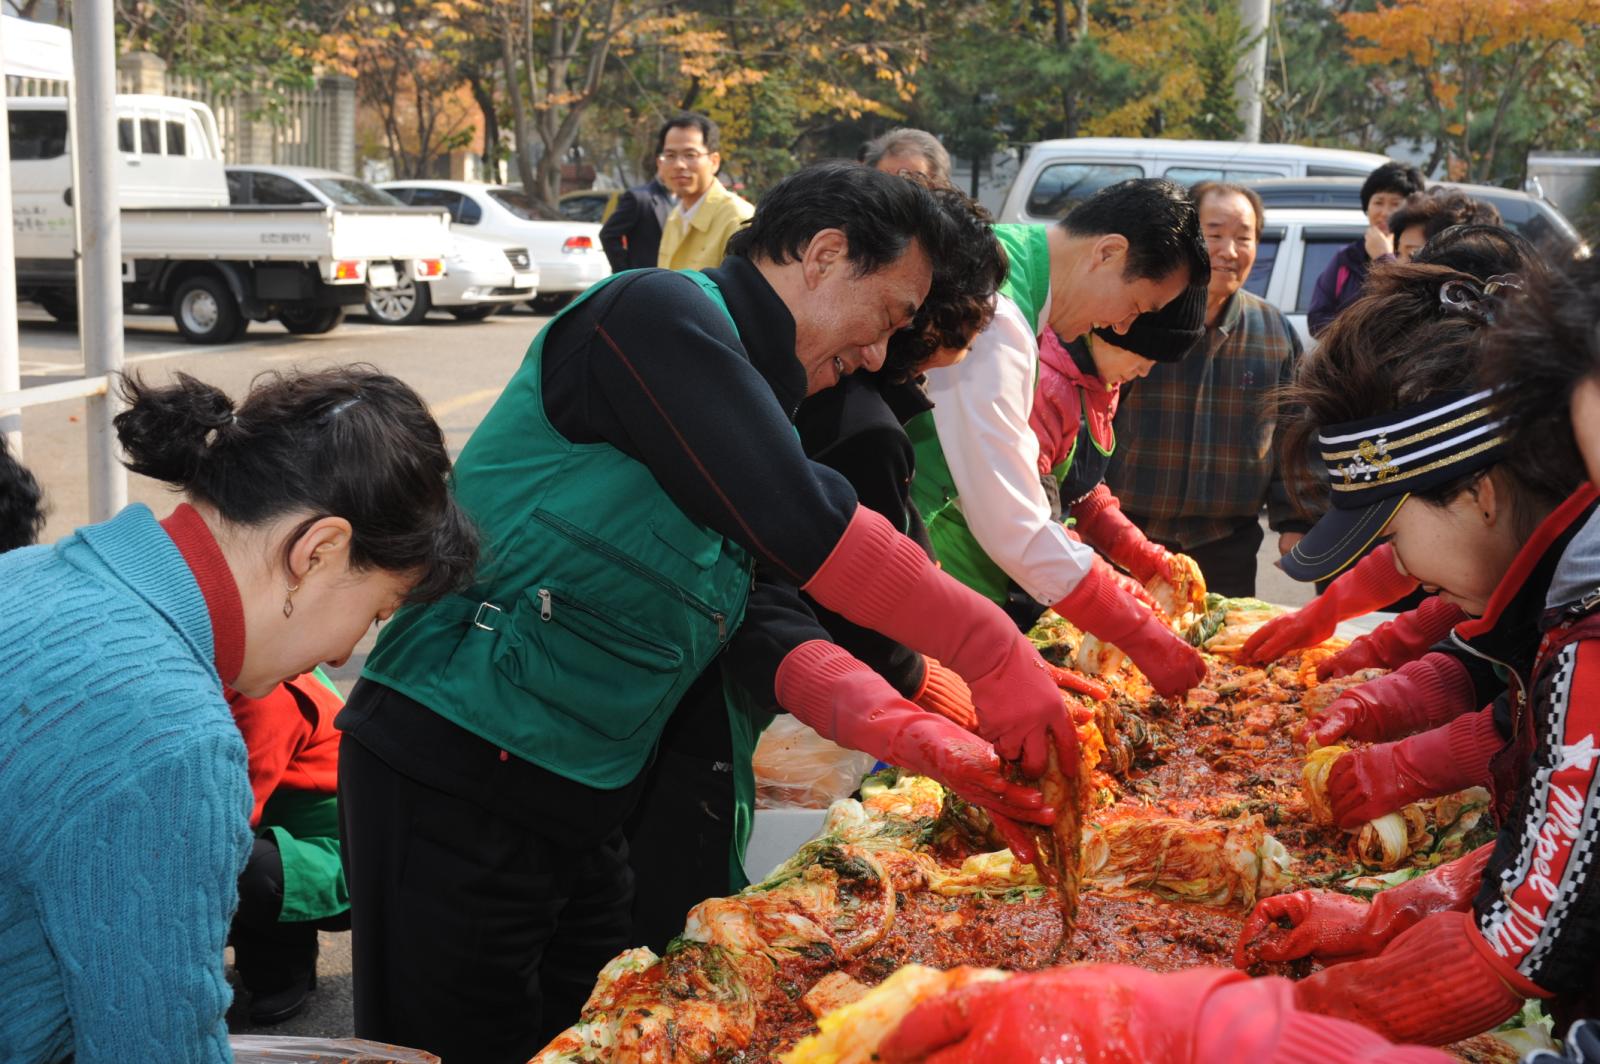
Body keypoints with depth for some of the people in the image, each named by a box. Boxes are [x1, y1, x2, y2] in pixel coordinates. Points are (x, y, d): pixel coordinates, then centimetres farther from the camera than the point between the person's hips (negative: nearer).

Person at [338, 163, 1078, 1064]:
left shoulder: (747, 394, 17)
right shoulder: (662, 313, -13)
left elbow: (765, 621, 7)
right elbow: (798, 524, -25)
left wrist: (917, 737, -8)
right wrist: (991, 650, -18)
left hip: (579, 811, 9)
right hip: (456, 781, -9)